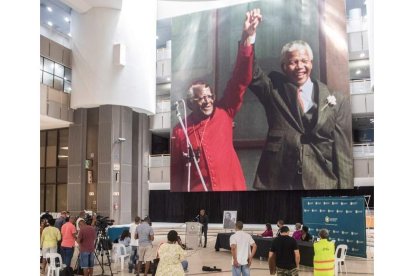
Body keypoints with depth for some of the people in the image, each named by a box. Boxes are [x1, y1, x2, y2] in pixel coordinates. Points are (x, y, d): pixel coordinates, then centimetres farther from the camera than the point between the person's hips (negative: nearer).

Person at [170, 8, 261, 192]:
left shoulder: (224, 113, 3)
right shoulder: (180, 131, 2)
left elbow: (240, 80, -5)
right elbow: (175, 173, 7)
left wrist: (246, 38, -13)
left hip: (231, 187, 1)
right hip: (196, 190, -1)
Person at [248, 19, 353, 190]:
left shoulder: (337, 99, 4)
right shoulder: (274, 90, 8)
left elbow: (343, 149, 2)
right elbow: (252, 73, -9)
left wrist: (345, 187, -3)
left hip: (322, 182, 0)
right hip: (278, 182, 0)